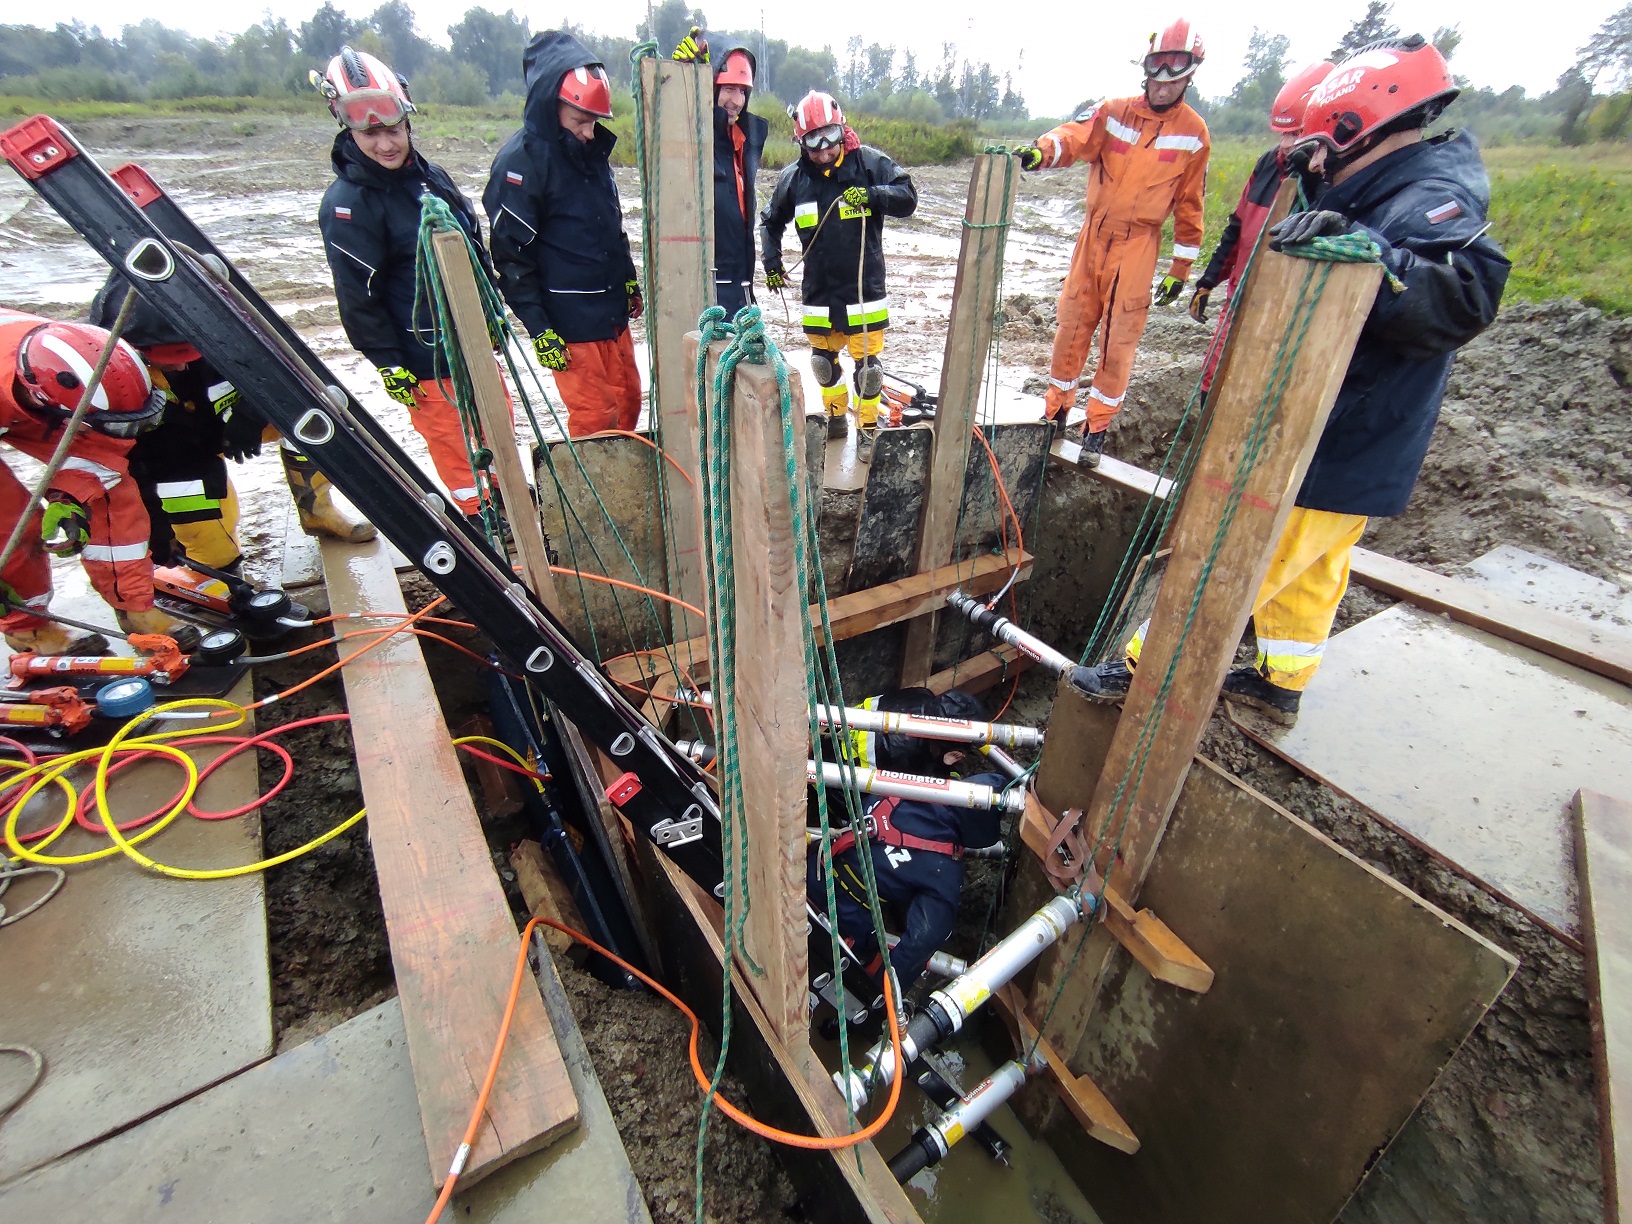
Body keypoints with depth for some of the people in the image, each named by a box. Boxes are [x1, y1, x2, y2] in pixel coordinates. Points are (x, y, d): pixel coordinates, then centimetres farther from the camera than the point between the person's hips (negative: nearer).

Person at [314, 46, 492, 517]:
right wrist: (388, 364, -15)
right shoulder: (347, 204, -13)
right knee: (451, 438, -1)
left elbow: (475, 250, 18)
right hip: (424, 356, -7)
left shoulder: (430, 175, 8)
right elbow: (358, 296, -14)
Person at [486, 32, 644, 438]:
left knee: (628, 401, 12)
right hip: (569, 321, -8)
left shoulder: (593, 149, 12)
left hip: (613, 311, 8)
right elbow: (511, 255, -14)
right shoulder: (521, 159, -12)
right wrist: (538, 329, -17)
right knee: (594, 416, -6)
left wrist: (629, 281, 21)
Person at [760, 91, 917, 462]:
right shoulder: (793, 178, 4)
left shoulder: (869, 163, -4)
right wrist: (772, 262, 12)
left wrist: (872, 195, -23)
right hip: (818, 290, 4)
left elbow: (907, 197, -8)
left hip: (864, 288, -3)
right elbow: (771, 221, 19)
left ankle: (868, 427, 13)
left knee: (866, 361, -2)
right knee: (823, 359, 14)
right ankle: (836, 416, 34)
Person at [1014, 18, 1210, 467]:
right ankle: (1056, 410, 20)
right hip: (1094, 235, 1)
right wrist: (1041, 151, -40)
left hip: (1138, 247, -1)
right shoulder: (1113, 112, 1)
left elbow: (1189, 206, 5)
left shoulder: (1193, 133, 1)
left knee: (1119, 338, -2)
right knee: (1073, 323, 4)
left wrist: (1180, 268, 5)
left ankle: (1098, 425, 10)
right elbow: (1076, 136, -17)